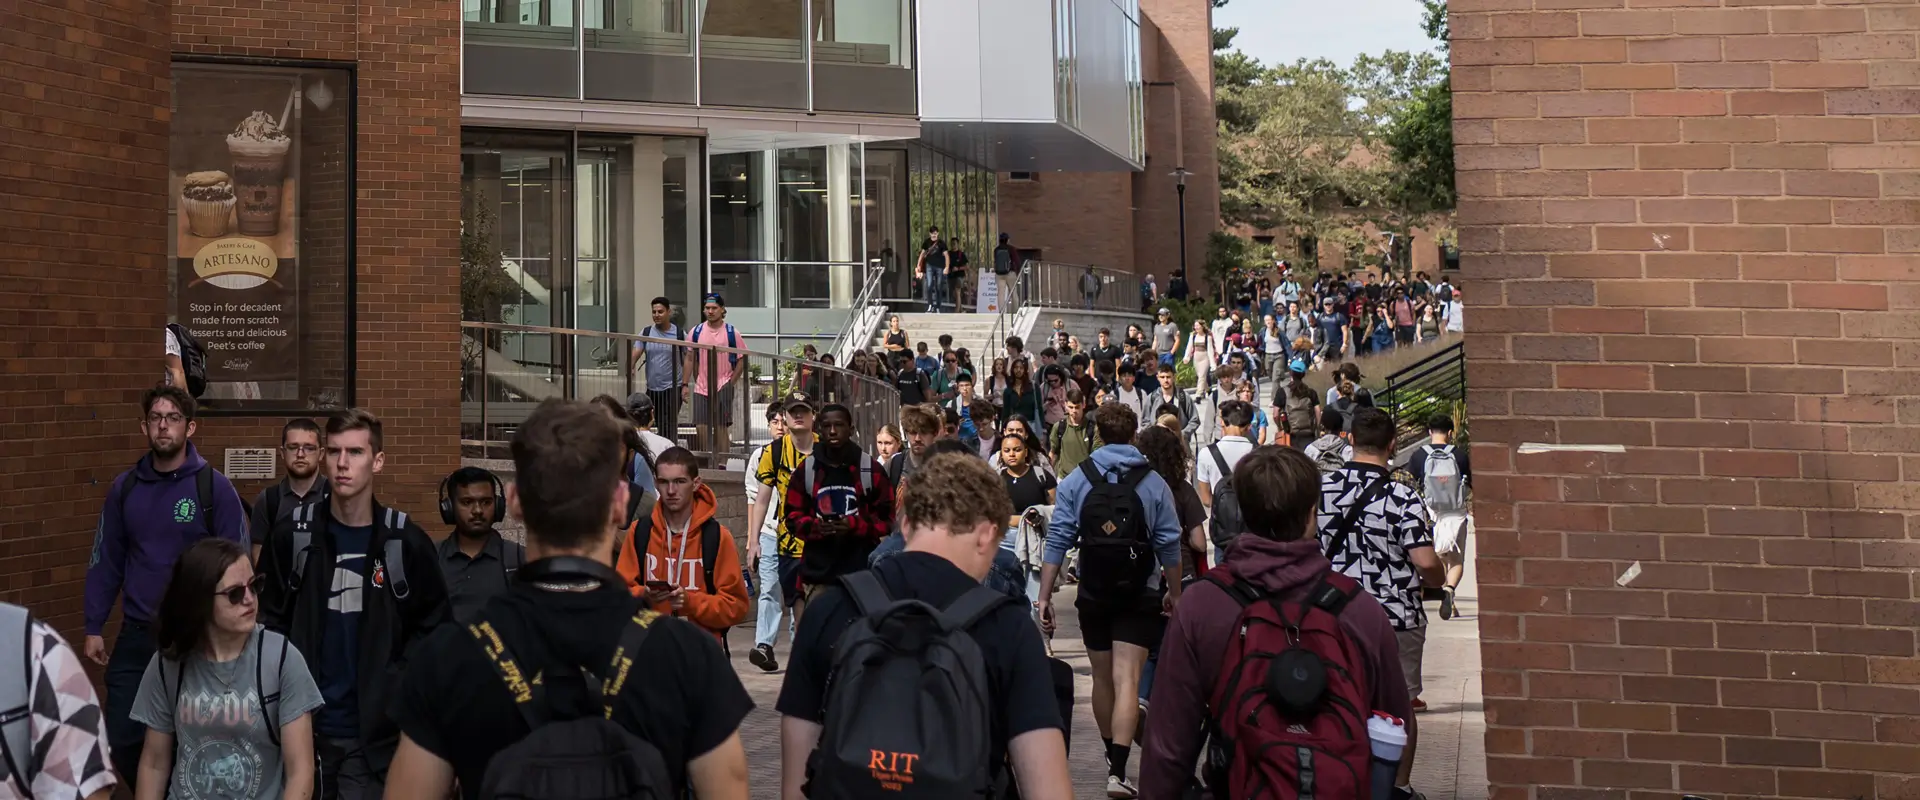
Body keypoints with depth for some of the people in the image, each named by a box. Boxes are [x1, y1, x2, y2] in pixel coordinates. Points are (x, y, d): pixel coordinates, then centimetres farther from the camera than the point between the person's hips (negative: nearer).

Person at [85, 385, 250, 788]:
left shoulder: (215, 488, -9)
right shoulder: (124, 488, 3)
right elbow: (106, 561, 8)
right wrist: (94, 627, 5)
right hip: (136, 636, 3)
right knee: (121, 739, 8)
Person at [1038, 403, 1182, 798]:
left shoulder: (1075, 480, -3)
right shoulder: (1153, 483, -3)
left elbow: (1058, 540, -6)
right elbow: (1170, 546, -1)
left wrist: (1045, 595, -4)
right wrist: (1174, 592, 13)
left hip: (1093, 595, 2)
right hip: (1139, 596, -1)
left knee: (1102, 678, 17)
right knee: (1127, 681, -6)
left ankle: (1112, 756, 34)